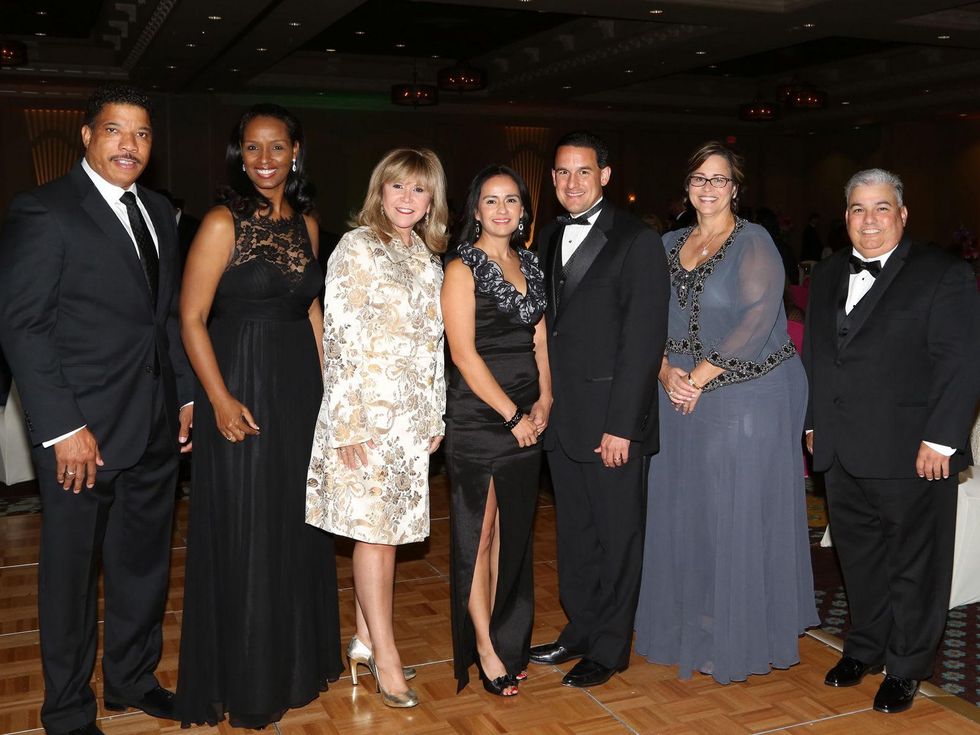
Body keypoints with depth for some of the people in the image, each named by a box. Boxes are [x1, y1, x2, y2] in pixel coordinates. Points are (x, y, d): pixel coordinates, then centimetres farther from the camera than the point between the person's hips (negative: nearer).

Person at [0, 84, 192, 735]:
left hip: (155, 428, 6)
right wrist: (62, 428, -18)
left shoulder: (158, 213, 12)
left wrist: (186, 394, 10)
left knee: (145, 562, 18)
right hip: (84, 430, -6)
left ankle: (134, 679, 37)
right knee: (72, 571, 9)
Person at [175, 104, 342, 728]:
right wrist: (220, 400, -19)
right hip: (243, 390, -6)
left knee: (298, 526, 15)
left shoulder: (306, 223, 8)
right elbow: (192, 317, -12)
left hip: (301, 388, 6)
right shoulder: (224, 223, -10)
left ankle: (296, 659, 34)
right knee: (245, 534, 3)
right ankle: (246, 683, 21)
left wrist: (328, 381, 10)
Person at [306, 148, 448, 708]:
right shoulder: (356, 248, -6)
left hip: (413, 416, 6)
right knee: (374, 529, -2)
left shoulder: (429, 259, 13)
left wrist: (436, 417, 13)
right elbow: (340, 338, -11)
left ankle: (366, 639, 22)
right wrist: (350, 424, -15)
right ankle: (386, 657, 6)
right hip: (367, 411, -6)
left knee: (387, 528, 10)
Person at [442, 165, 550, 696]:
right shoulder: (462, 269, -7)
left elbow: (540, 338, 13)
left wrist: (544, 400, -2)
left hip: (526, 419, 6)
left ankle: (507, 638, 24)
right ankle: (483, 648, 14)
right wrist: (512, 415, -13)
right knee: (478, 533, 2)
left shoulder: (530, 265, 12)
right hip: (477, 418, -6)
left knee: (513, 532, 12)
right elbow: (464, 354, -14)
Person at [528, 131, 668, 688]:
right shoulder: (549, 239, 11)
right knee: (575, 532, 16)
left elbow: (643, 340, -14)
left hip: (612, 418, -6)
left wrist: (621, 425, -17)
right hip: (561, 414, 6)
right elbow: (548, 324, 13)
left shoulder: (638, 241, -9)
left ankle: (610, 647, 21)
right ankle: (580, 630, 32)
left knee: (617, 535, 7)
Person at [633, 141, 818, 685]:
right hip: (682, 397, 6)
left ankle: (738, 638, 15)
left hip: (746, 397, -6)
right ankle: (692, 625, 25)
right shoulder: (671, 246, 11)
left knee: (737, 515, 1)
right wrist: (666, 373, -8)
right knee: (684, 511, 10)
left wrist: (699, 377, -16)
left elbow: (757, 322, -16)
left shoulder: (754, 243, -7)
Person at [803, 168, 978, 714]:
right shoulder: (828, 276, 13)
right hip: (843, 453, 6)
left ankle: (907, 668, 24)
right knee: (859, 558, 17)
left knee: (914, 564, 8)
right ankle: (865, 648, 35)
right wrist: (813, 423, 14)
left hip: (912, 456, -5)